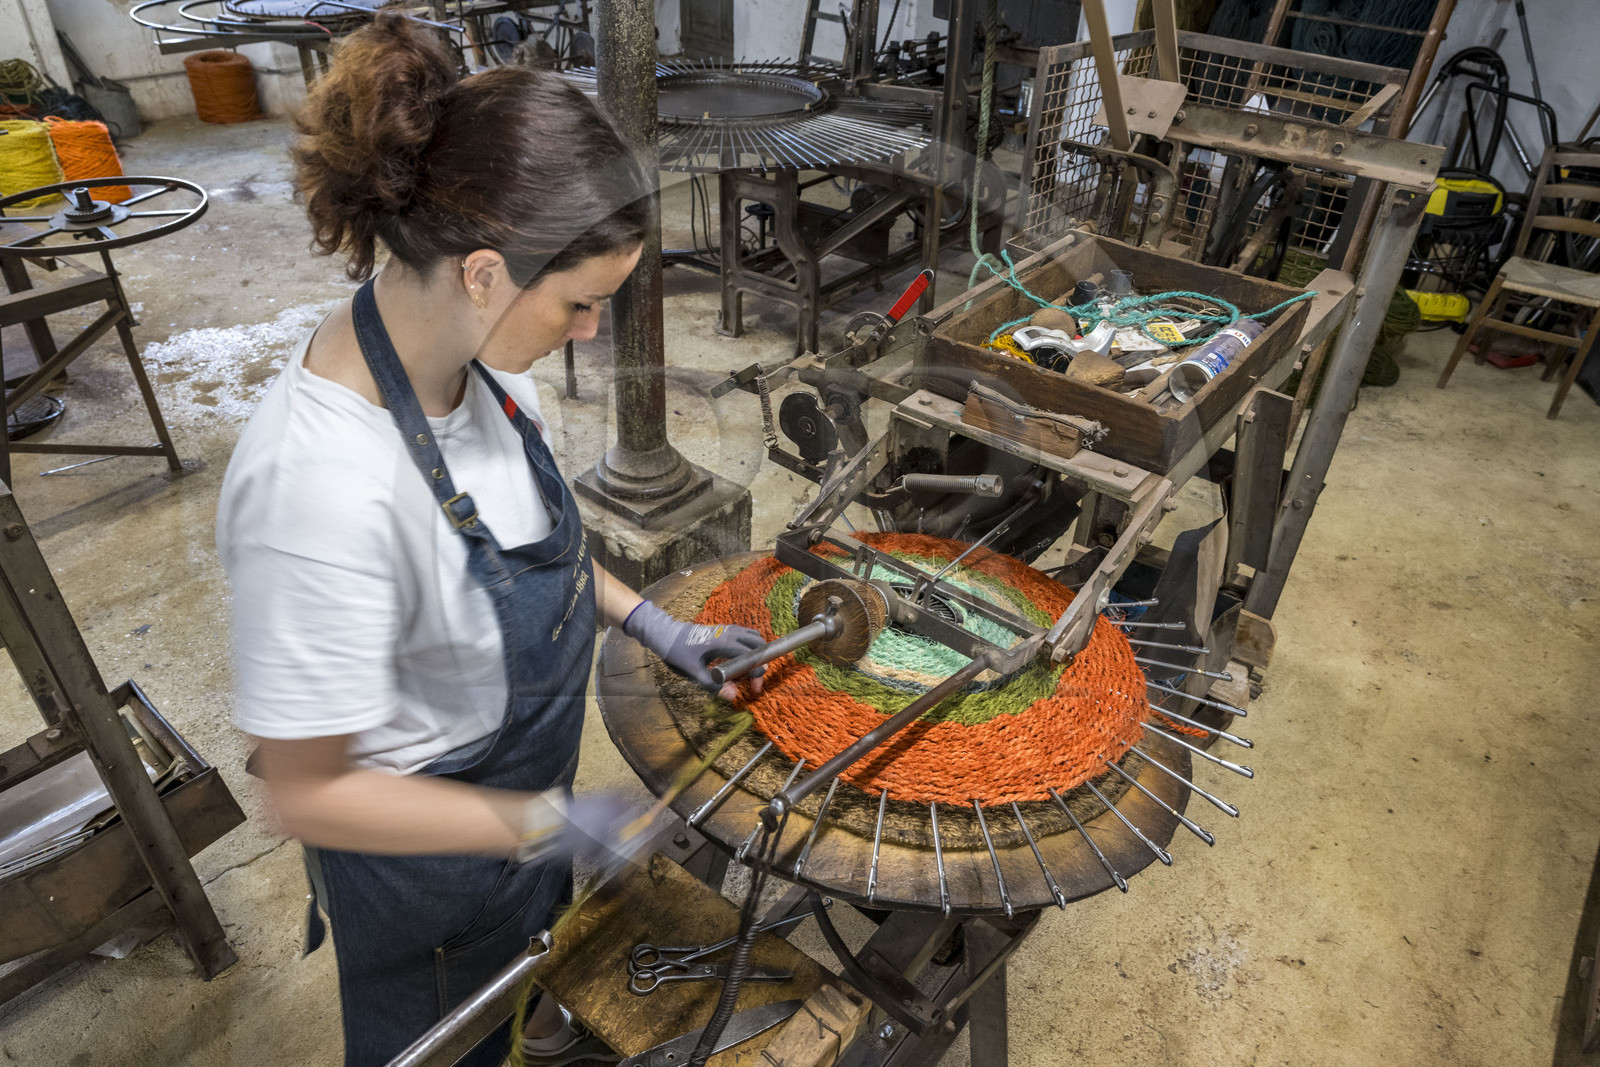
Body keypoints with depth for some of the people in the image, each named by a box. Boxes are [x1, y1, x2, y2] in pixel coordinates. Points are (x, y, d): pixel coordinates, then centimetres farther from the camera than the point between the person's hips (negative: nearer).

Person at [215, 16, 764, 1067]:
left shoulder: (476, 348, -17)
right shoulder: (325, 489, -41)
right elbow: (312, 793, -29)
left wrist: (650, 623, -4)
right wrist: (545, 821, -23)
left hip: (516, 788, 7)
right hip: (421, 834, -7)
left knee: (529, 933, 38)